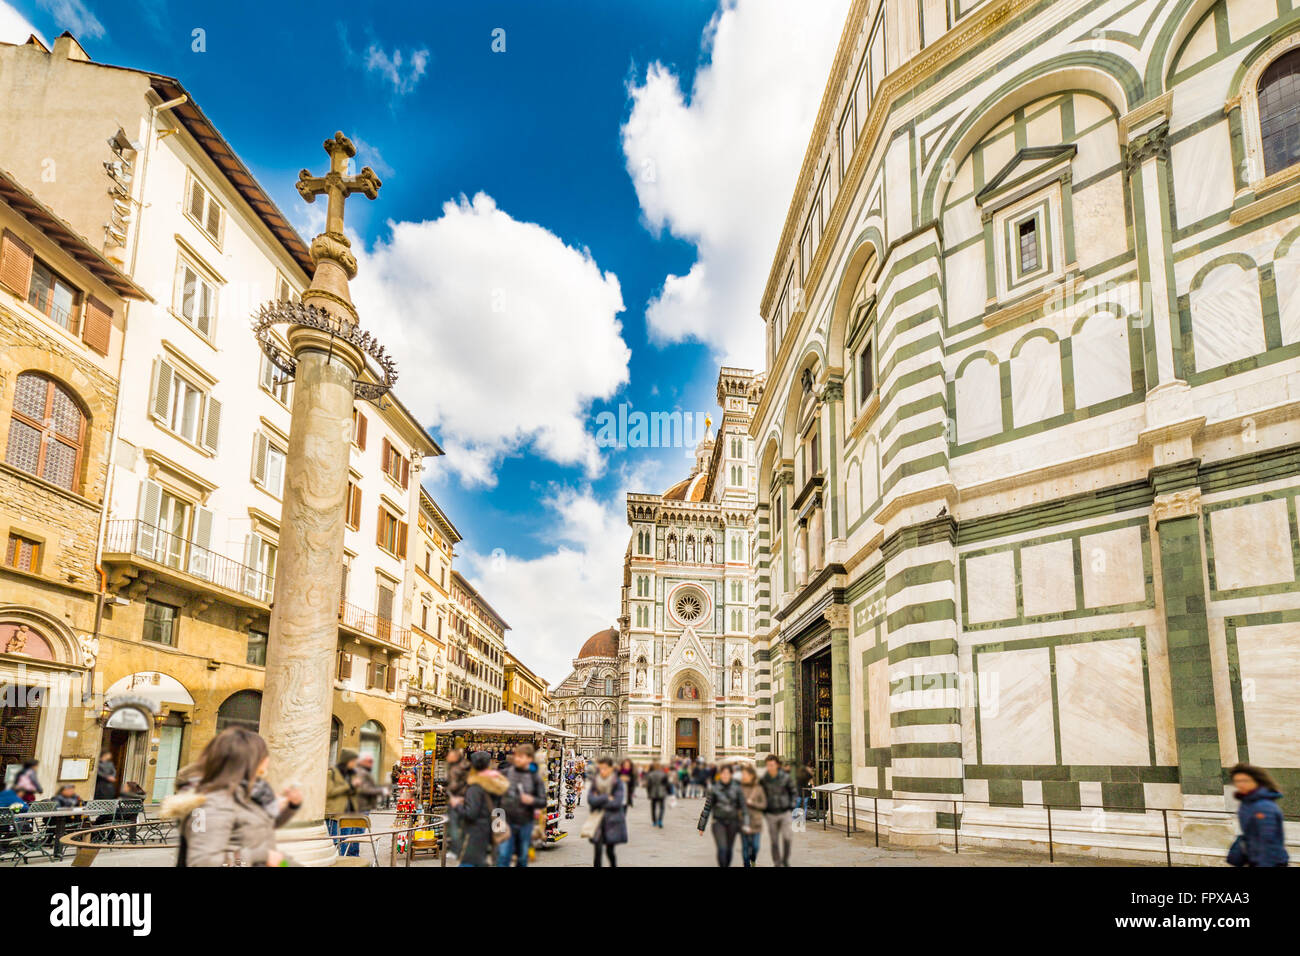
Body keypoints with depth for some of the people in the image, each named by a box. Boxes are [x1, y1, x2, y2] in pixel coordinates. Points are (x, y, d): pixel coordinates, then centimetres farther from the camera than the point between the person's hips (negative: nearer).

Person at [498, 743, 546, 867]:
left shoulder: (536, 778, -3)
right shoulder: (506, 772, 0)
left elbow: (543, 802, -3)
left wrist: (532, 800, -20)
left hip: (525, 823, 0)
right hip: (506, 821, 0)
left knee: (523, 857, 12)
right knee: (503, 855, -6)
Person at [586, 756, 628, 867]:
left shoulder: (618, 783, -4)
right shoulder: (595, 782, 4)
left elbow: (617, 802, -13)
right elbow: (590, 799, -7)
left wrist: (599, 801, -9)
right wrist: (606, 798, -14)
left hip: (613, 821, -2)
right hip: (598, 820, 2)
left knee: (609, 850, 3)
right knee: (598, 850, -7)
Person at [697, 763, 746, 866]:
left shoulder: (737, 788, 0)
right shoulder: (714, 788, -3)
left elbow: (743, 806, 4)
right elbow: (707, 807, 3)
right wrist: (701, 826, 6)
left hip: (732, 822, 2)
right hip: (718, 822, -1)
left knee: (729, 850, 8)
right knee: (722, 849, -15)